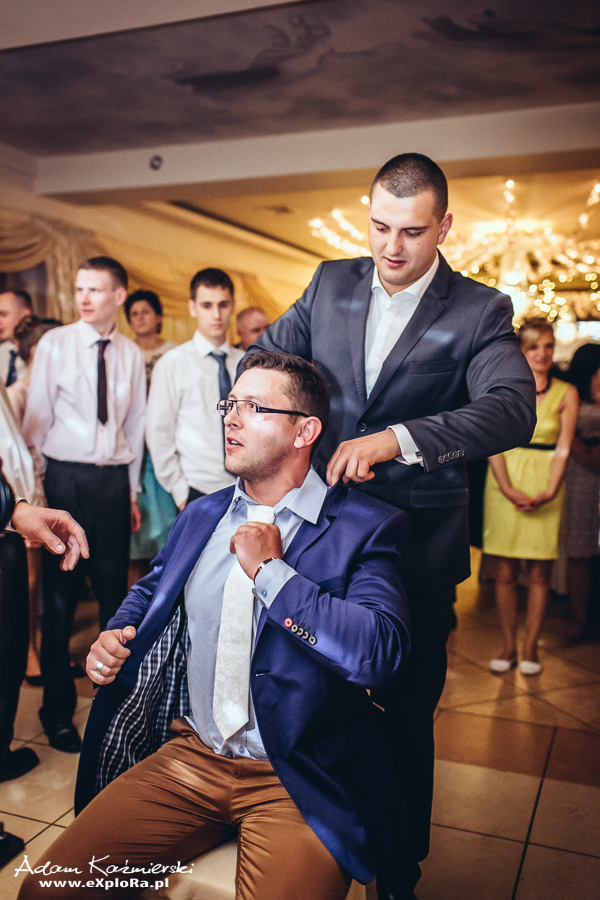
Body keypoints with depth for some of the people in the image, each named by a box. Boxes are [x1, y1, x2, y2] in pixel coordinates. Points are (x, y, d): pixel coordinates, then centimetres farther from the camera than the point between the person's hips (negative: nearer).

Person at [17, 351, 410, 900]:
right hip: (189, 758, 5)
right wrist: (113, 637, 3)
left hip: (298, 785, -4)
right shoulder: (201, 516, 10)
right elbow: (151, 591, 25)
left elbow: (380, 653, -23)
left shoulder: (368, 527, -10)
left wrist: (270, 570, -19)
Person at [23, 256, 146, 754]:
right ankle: (58, 709, 20)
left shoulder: (131, 354, 7)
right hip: (65, 477, -2)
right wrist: (32, 484, -1)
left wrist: (132, 492, 13)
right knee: (60, 596, 3)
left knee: (114, 592, 11)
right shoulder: (55, 343, -2)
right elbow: (37, 418, 1)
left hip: (114, 480, 3)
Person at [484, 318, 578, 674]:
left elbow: (563, 449, 0)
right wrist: (508, 489, -14)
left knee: (540, 572, 2)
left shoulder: (566, 393, 5)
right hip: (505, 483, 0)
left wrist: (549, 491, -14)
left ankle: (530, 647, 15)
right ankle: (508, 646, 14)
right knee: (505, 570, 1)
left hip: (545, 486, 0)